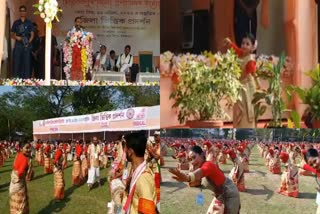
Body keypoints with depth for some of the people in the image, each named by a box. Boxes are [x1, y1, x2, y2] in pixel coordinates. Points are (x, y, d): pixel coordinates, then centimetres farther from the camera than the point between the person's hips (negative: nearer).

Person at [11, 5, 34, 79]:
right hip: (18, 46, 1)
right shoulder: (16, 23, 14)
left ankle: (26, 79, -6)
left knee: (27, 63, -5)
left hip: (27, 46, -1)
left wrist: (28, 43, -10)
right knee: (16, 63, -5)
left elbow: (32, 34, 5)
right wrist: (16, 37, -7)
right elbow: (12, 35, 14)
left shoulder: (29, 23, 10)